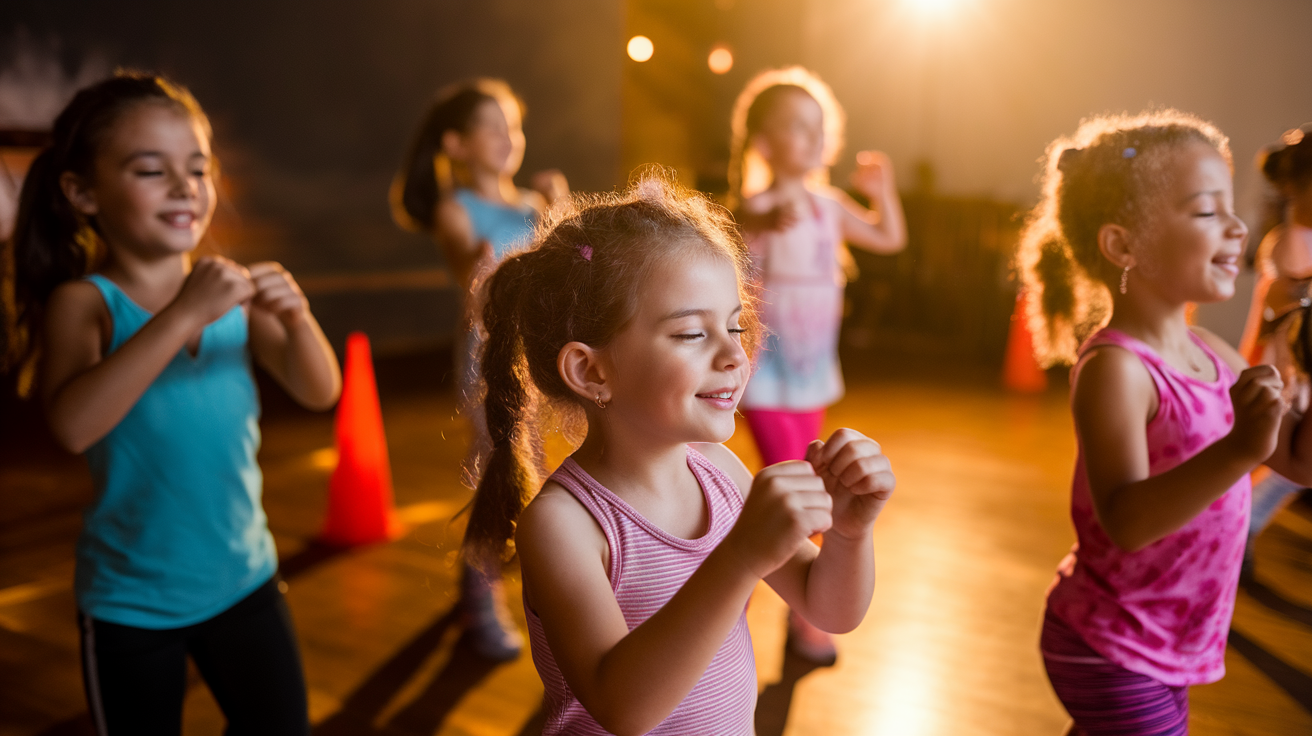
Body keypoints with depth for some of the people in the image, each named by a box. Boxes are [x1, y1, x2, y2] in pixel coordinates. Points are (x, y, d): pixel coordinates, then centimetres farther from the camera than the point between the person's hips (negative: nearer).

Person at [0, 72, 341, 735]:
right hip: (129, 601, -3)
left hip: (244, 579, 3)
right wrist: (184, 315, -37)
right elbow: (73, 425, -31)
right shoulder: (85, 301, -14)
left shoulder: (231, 294, -4)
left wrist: (297, 318, -24)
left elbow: (319, 393, -5)